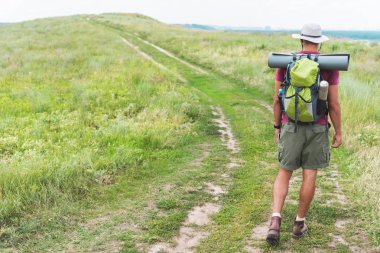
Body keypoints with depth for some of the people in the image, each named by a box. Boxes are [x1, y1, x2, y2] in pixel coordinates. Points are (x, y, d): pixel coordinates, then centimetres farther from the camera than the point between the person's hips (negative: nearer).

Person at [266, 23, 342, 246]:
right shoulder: (330, 66, -7)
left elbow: (277, 99, -1)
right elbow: (334, 104, -7)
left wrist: (277, 127, 12)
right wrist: (339, 133, 3)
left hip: (291, 127, 1)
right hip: (317, 129, -1)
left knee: (284, 175, 9)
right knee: (310, 176, 11)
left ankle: (275, 221, -8)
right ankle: (299, 223, 20)